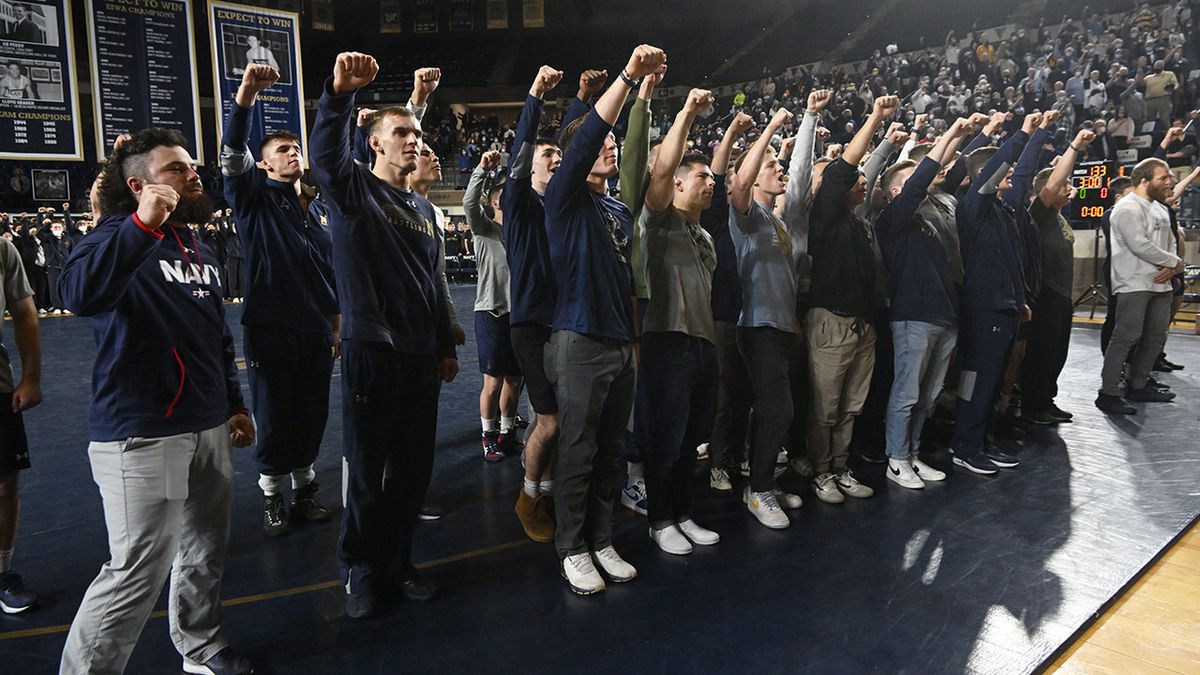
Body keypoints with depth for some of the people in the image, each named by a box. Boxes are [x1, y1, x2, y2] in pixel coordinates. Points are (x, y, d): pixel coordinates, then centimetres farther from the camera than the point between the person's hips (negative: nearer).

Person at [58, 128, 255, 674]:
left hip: (208, 428, 8)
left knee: (206, 553, 18)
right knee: (138, 571, -4)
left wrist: (235, 404, 21)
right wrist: (143, 224, -35)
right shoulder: (120, 238, -9)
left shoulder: (198, 249, 15)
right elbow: (79, 294, -31)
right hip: (141, 434, -7)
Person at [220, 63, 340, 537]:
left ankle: (304, 490, 25)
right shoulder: (256, 199, 1)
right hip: (269, 329, -4)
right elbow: (232, 157, -19)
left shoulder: (320, 208, 15)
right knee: (273, 418, 4)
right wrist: (245, 97, -31)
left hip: (316, 330, 4)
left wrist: (336, 321, 15)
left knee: (312, 414, 10)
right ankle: (272, 499, 20)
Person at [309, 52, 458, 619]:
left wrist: (446, 348, 19)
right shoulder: (354, 190, -1)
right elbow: (326, 154, -25)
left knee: (414, 467, 11)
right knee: (365, 469, 2)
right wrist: (339, 94, -42)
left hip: (421, 356, 6)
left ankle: (398, 559, 27)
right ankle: (361, 569, 19)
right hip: (370, 351, -6)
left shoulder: (424, 208, 17)